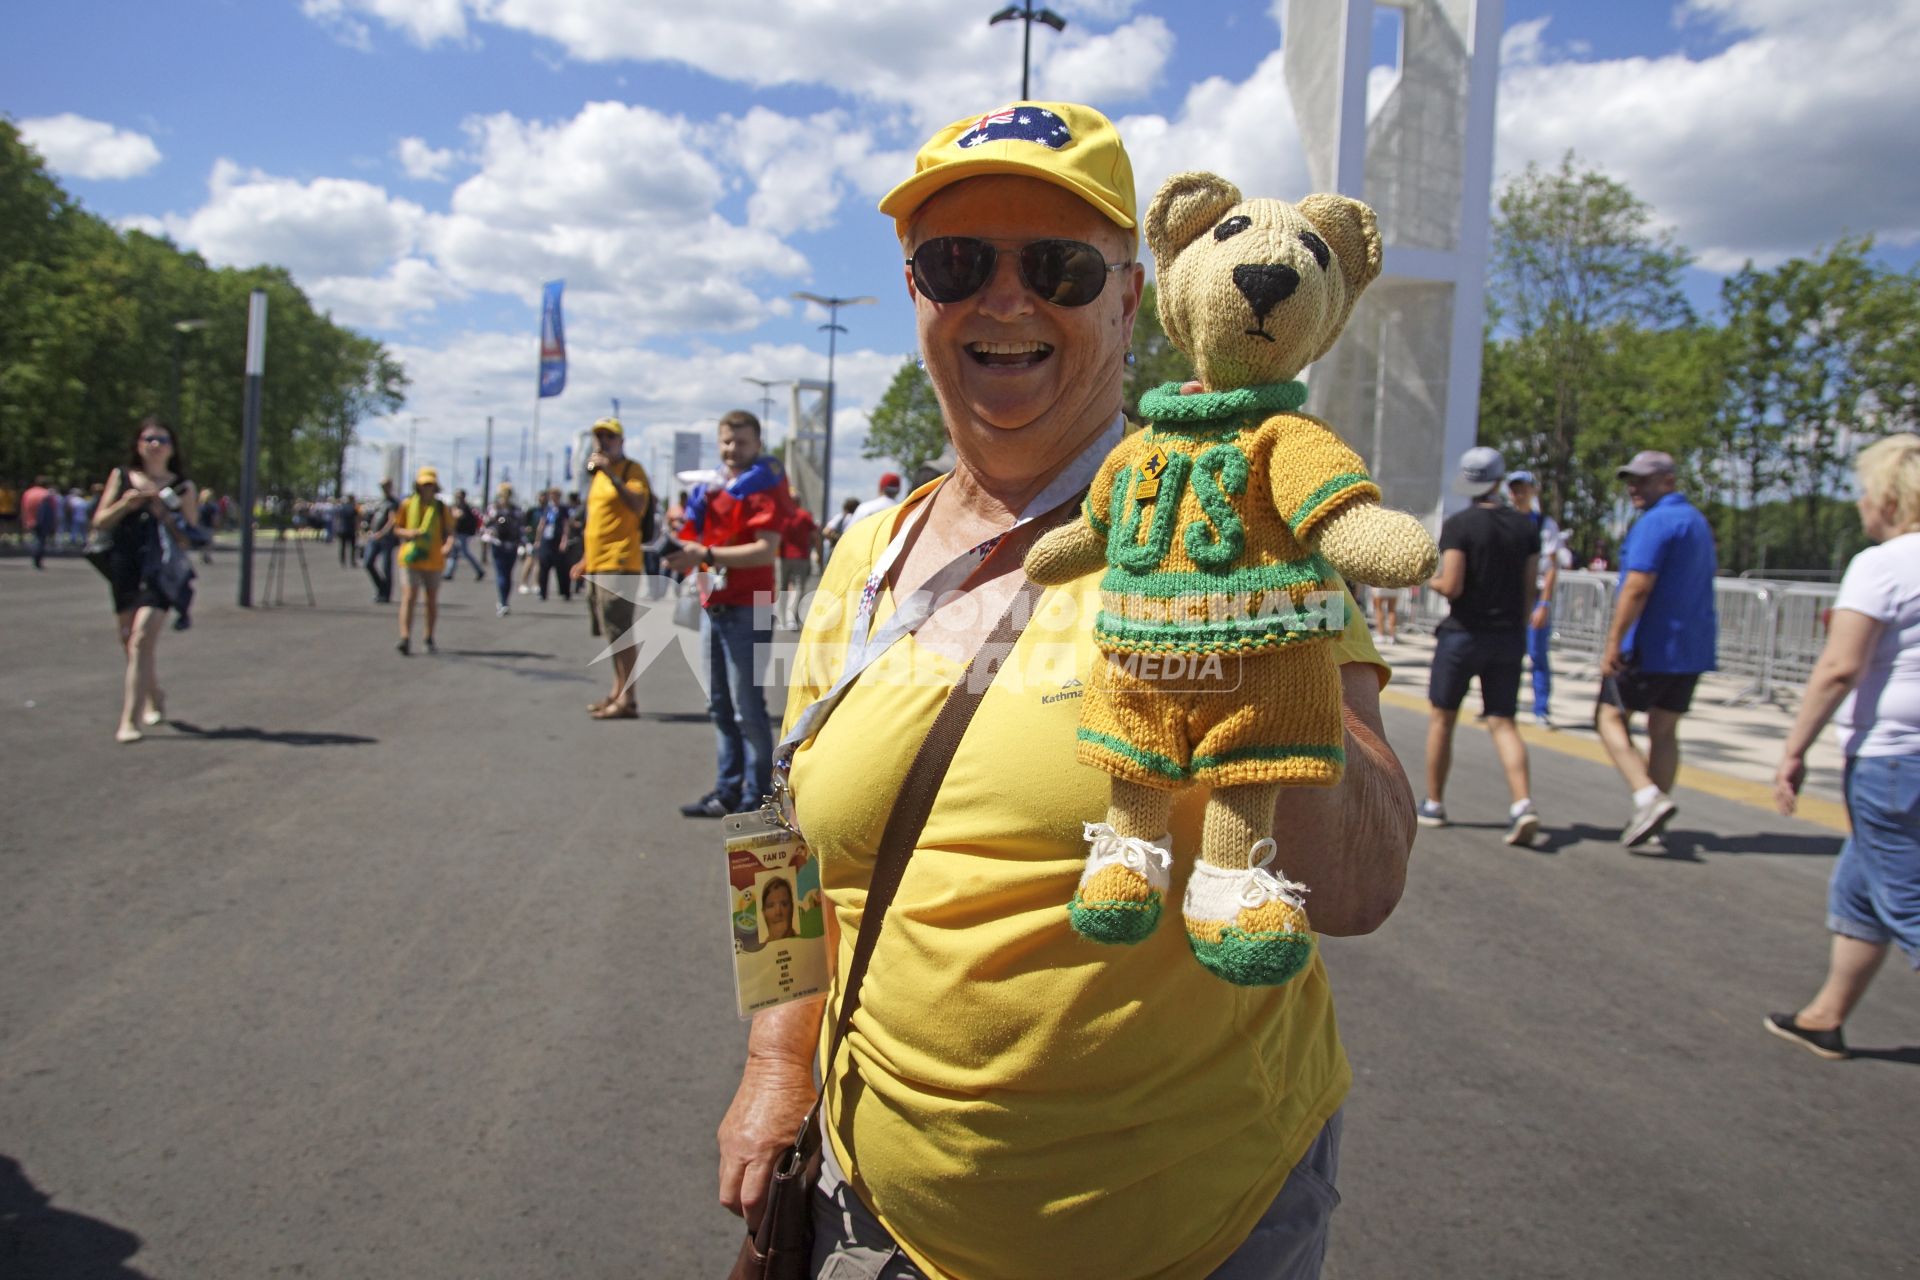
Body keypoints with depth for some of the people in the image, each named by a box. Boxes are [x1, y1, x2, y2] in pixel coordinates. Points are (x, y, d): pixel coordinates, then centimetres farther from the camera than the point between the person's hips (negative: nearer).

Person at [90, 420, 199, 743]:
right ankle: (154, 701, 35)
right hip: (124, 568, 4)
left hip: (161, 571, -4)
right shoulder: (122, 477, 12)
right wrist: (125, 504, -7)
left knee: (142, 639, -16)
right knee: (130, 641, 12)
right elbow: (100, 522, 10)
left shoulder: (181, 487, 5)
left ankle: (130, 720, -16)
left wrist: (163, 513, -13)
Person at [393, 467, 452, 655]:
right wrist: (408, 533, -12)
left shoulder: (441, 507, 5)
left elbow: (449, 531, 4)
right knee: (409, 597, -12)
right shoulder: (407, 504, 4)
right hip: (411, 558, -1)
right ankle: (405, 638, -18)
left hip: (433, 560, 1)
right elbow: (397, 529, 10)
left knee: (432, 601, 9)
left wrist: (448, 544, -17)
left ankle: (430, 639, 23)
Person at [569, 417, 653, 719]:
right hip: (597, 564, 9)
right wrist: (586, 558, 26)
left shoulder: (632, 469, -6)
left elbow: (638, 505, -25)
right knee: (611, 632, 13)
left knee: (619, 631, -11)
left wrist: (611, 474, -28)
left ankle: (627, 700, -11)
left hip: (619, 563, -9)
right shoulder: (597, 474, 19)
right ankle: (617, 691, 22)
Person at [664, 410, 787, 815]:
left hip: (747, 610, -8)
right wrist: (686, 553, -1)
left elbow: (765, 551, -18)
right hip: (712, 606, 8)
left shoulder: (765, 488, -7)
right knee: (719, 706, 12)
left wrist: (706, 554, -23)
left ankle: (758, 795, 4)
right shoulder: (712, 486, 16)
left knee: (747, 709, -4)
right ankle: (727, 790, 21)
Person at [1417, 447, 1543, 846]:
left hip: (1463, 633, -4)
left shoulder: (1459, 525, -12)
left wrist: (1431, 579, 4)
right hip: (1508, 639, 4)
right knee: (1503, 723, 5)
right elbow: (1529, 591, 5)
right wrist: (1516, 631, 17)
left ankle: (1434, 804, 18)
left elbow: (1452, 586, -18)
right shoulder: (1525, 527, 3)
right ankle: (1522, 803, -13)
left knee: (1442, 719, 10)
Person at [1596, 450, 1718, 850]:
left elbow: (1637, 588, -21)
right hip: (1692, 649, 9)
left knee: (1611, 718, 1)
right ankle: (1650, 826, 13)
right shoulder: (1699, 523, 17)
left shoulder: (1656, 522, -13)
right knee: (1665, 731, 11)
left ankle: (1648, 796, -16)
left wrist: (1613, 642, -19)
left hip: (1651, 645, -9)